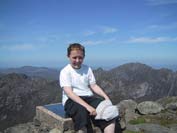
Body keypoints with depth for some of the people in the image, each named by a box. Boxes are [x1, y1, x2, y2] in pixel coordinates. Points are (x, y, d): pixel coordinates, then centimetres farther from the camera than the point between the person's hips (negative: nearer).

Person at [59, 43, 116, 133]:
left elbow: (94, 86, 12)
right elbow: (69, 93, -15)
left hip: (89, 98, 5)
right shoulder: (65, 71, -4)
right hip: (72, 100, -4)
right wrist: (87, 106, -26)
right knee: (81, 110, -38)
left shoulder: (87, 69, 13)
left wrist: (105, 97, -8)